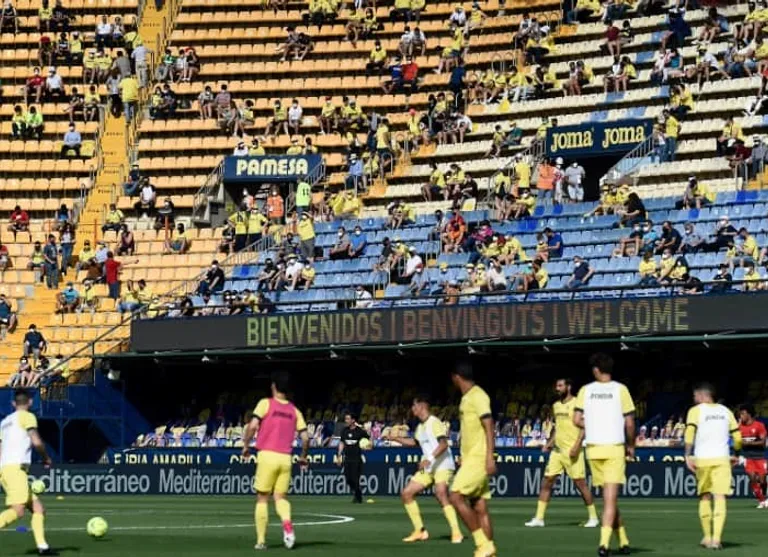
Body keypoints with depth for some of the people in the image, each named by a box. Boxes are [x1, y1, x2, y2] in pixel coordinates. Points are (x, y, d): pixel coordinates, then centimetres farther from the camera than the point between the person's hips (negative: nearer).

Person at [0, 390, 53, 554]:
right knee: (18, 510, -21)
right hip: (15, 468, -9)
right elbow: (36, 442, -10)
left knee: (38, 509, 7)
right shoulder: (27, 416, 2)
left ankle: (42, 546, -4)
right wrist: (46, 458, 7)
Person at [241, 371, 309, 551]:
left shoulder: (266, 404, -1)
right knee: (280, 497, 9)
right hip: (285, 458, 3)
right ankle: (287, 523, -23)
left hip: (267, 455, -3)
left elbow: (252, 426, -12)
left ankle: (261, 540, 6)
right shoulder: (294, 411, 10)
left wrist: (246, 446, 2)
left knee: (262, 499, 7)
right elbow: (305, 438, 6)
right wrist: (303, 457, 22)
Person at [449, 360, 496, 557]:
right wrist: (463, 457, 28)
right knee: (479, 507, 5)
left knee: (456, 496, -16)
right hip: (471, 458, 10)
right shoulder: (467, 398, 17)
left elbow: (489, 426, -18)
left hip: (478, 458, -10)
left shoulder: (477, 396, -12)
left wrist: (490, 457, -25)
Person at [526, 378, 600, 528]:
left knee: (580, 483, -3)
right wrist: (550, 443, 14)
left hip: (572, 450, -7)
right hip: (557, 449, 7)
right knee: (546, 481, 1)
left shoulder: (576, 404, -9)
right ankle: (539, 518, 2)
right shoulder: (556, 405, 14)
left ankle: (593, 517, 9)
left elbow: (583, 427, -13)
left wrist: (577, 445, -22)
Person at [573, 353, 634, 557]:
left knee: (609, 497, 14)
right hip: (614, 448, -2)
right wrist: (631, 445, 10)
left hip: (593, 449, 3)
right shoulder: (620, 389, -3)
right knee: (611, 498, -5)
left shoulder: (586, 390, 2)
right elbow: (629, 423, -4)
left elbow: (577, 420, -2)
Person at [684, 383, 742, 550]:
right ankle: (716, 538, -17)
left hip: (702, 459, -1)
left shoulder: (696, 411, 2)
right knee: (720, 497, -4)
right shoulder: (725, 411, 12)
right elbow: (737, 437, 13)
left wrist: (688, 456, -14)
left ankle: (707, 537, 19)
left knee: (704, 497, 14)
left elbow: (689, 433, -13)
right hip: (722, 459, 1)